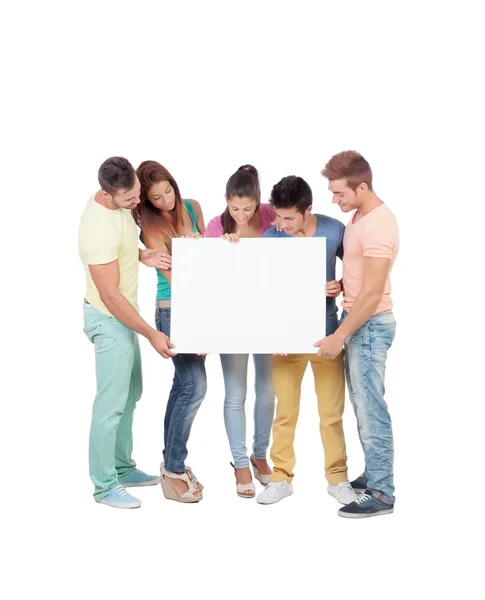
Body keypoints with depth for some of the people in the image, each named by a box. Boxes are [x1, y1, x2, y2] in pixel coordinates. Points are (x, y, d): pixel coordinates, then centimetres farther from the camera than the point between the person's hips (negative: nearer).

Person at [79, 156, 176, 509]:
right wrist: (151, 334, -22)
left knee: (130, 394, 19)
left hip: (123, 315, 10)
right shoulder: (100, 228, -30)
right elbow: (110, 296, -27)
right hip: (109, 319, -10)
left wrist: (142, 256, -2)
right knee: (112, 403, 0)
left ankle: (123, 468, 33)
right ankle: (105, 486, 14)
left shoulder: (119, 204, -2)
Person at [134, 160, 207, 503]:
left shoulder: (192, 207, 4)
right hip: (174, 310, -6)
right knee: (195, 385, -12)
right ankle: (174, 471, 0)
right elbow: (173, 277, -13)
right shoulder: (151, 226, -11)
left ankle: (172, 464, 21)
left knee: (183, 384, 10)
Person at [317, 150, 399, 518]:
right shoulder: (361, 216, 9)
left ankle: (381, 494, 7)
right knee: (364, 406, 16)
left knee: (370, 409, -3)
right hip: (358, 321, 10)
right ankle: (373, 476, 28)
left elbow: (372, 294, -24)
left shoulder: (377, 225, -22)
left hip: (370, 325, -10)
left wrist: (338, 337, -20)